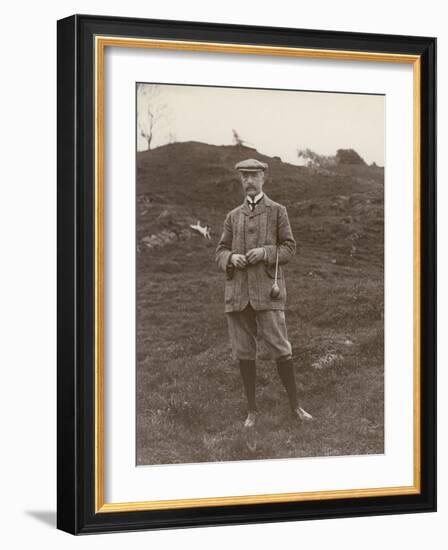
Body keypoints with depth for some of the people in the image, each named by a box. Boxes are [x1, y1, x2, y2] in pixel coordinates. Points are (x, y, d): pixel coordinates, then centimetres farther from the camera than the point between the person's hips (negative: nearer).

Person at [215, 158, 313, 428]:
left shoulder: (278, 211, 5)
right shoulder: (233, 216, 14)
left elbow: (289, 249, 3)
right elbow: (221, 253, 13)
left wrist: (265, 252, -15)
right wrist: (231, 258, -10)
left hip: (267, 289, -3)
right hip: (238, 292, 3)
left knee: (280, 349, -7)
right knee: (244, 352, 4)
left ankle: (295, 405, 6)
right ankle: (252, 410, 13)